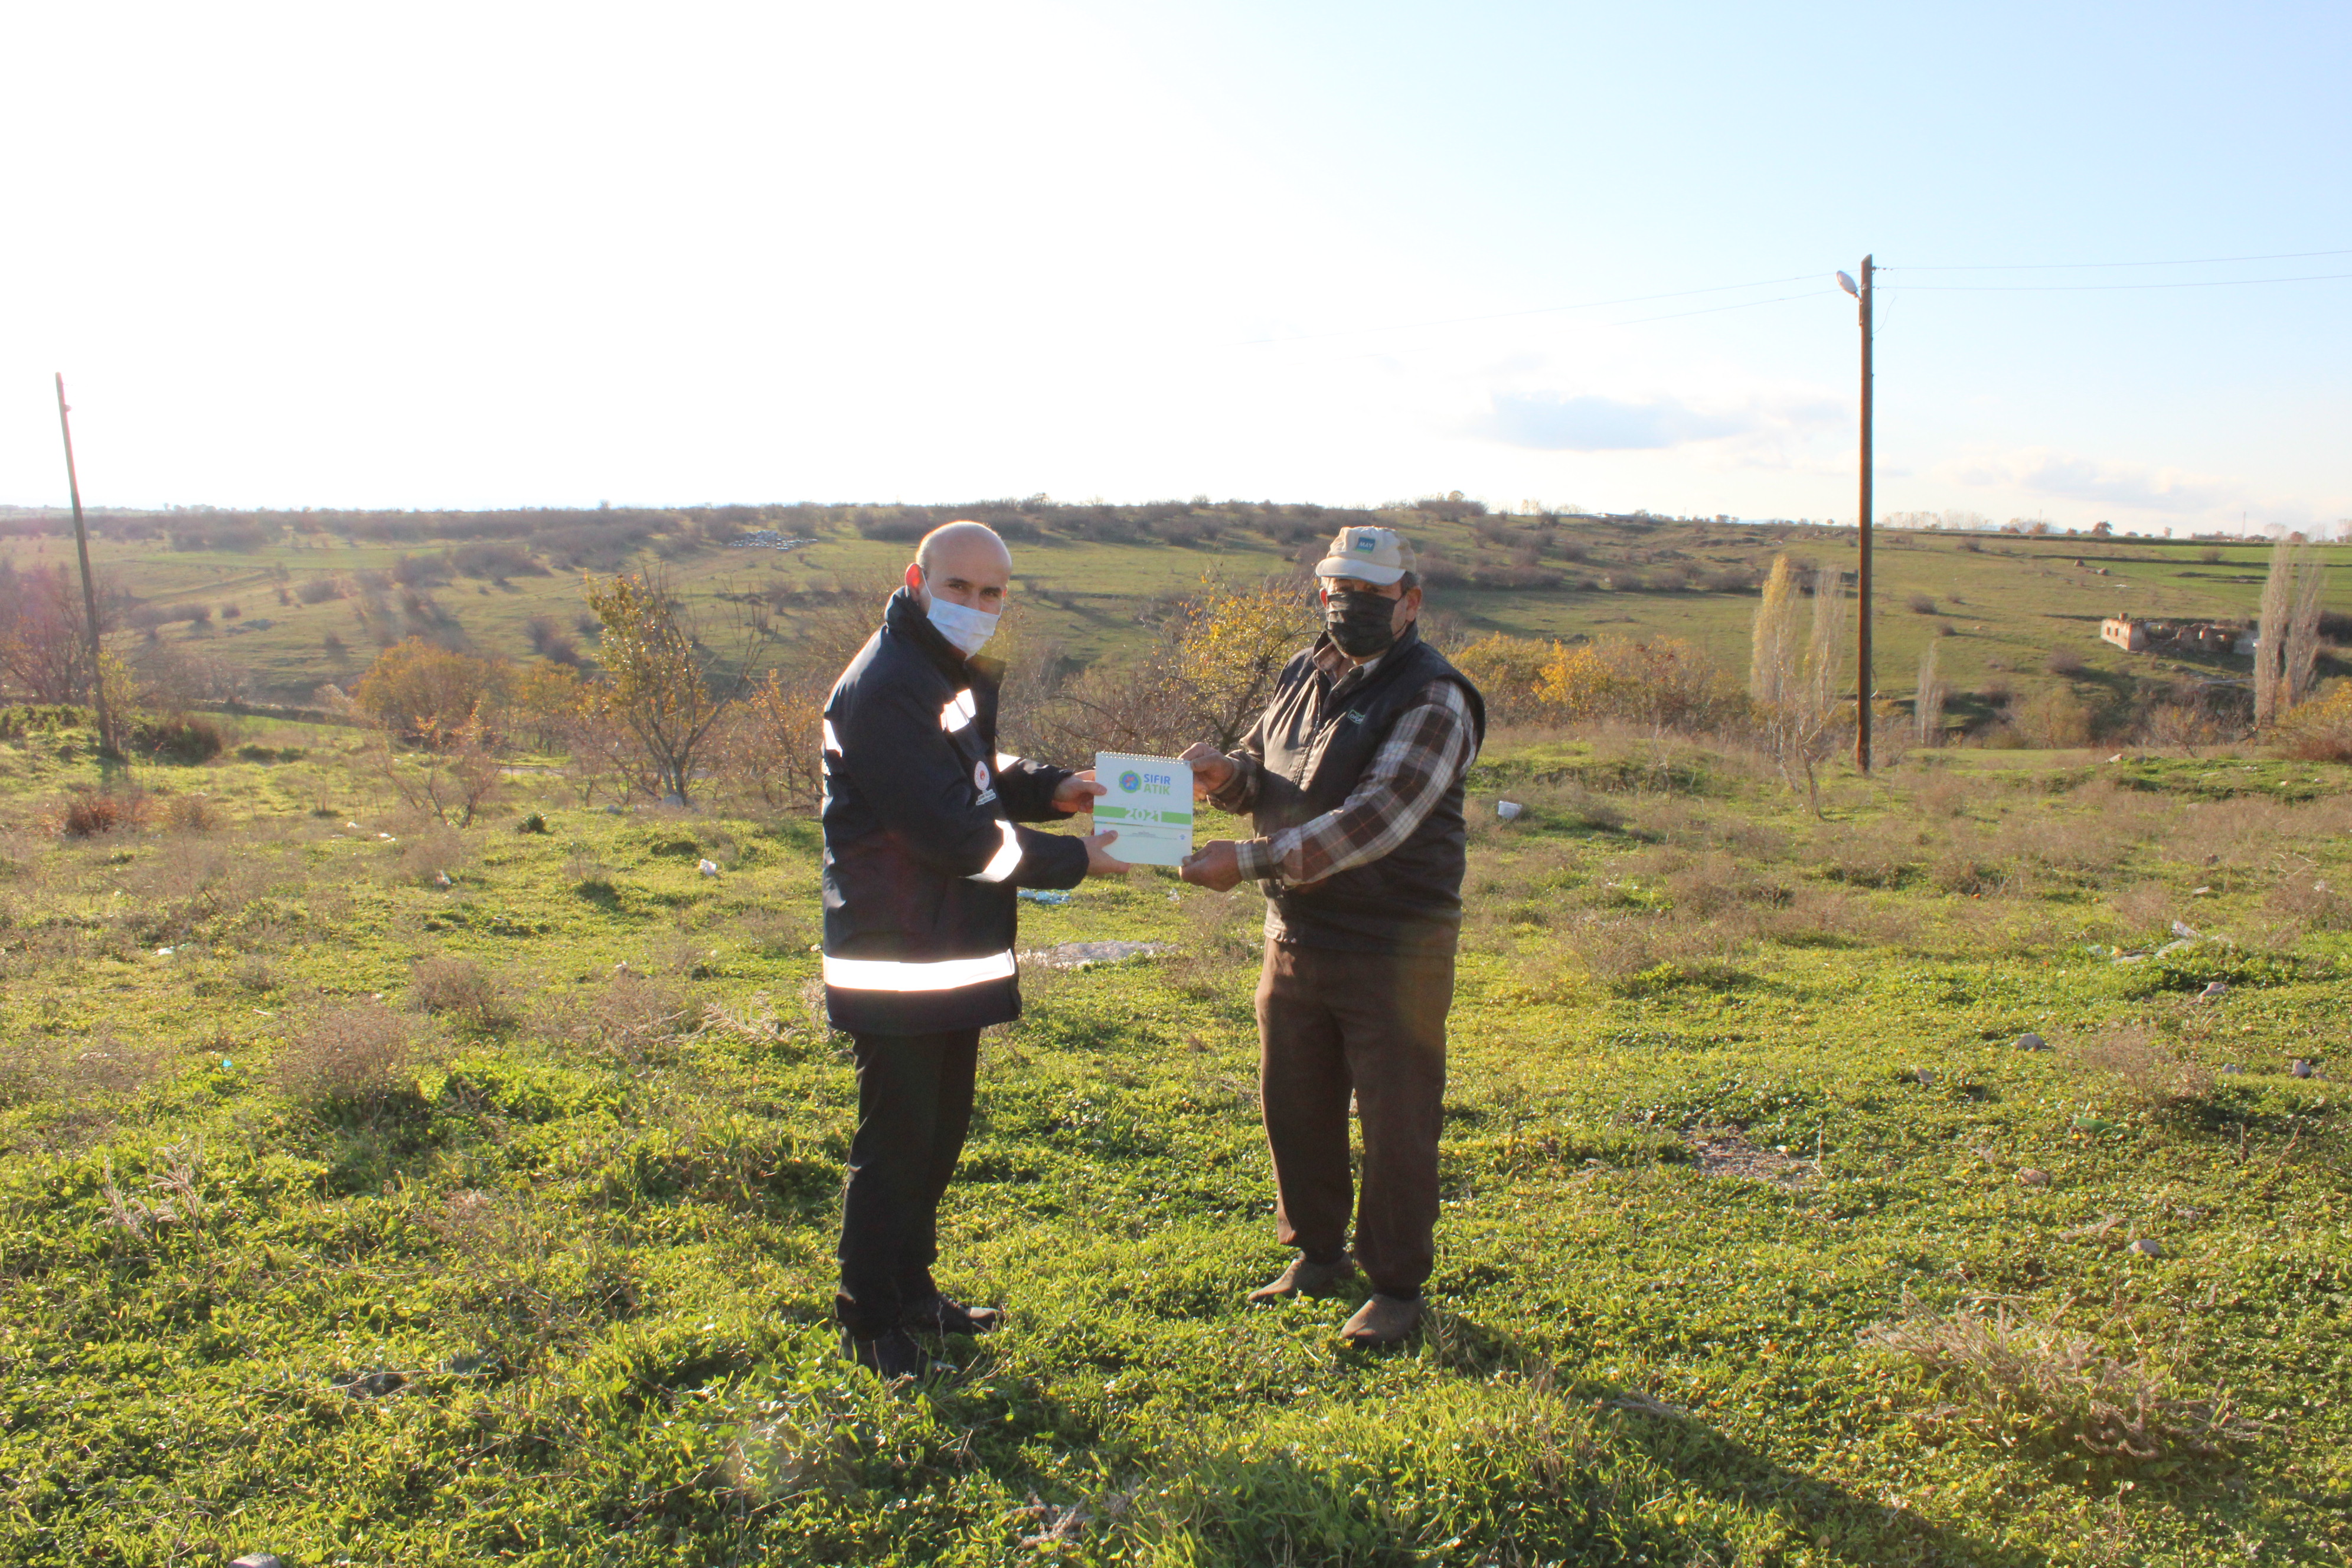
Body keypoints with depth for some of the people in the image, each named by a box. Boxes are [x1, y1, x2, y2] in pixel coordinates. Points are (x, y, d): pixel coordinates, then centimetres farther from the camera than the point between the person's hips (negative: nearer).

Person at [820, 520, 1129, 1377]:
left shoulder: (958, 674, 11)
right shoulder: (885, 688, -21)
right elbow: (952, 832, -24)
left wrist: (1048, 790, 0)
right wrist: (1074, 860, -17)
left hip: (954, 952, 10)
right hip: (897, 961, -10)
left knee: (940, 1131, 20)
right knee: (895, 1142, 2)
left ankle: (913, 1290, 36)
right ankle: (871, 1322, 19)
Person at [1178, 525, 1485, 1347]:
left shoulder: (1433, 700, -15)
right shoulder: (1303, 675, 8)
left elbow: (1371, 824, -26)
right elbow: (1265, 775, 17)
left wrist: (1247, 861, -31)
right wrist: (1227, 775, -8)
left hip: (1394, 948, -7)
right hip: (1296, 935, 7)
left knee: (1395, 1122, 4)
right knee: (1294, 1104, 16)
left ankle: (1398, 1285, 22)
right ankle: (1319, 1255, 36)